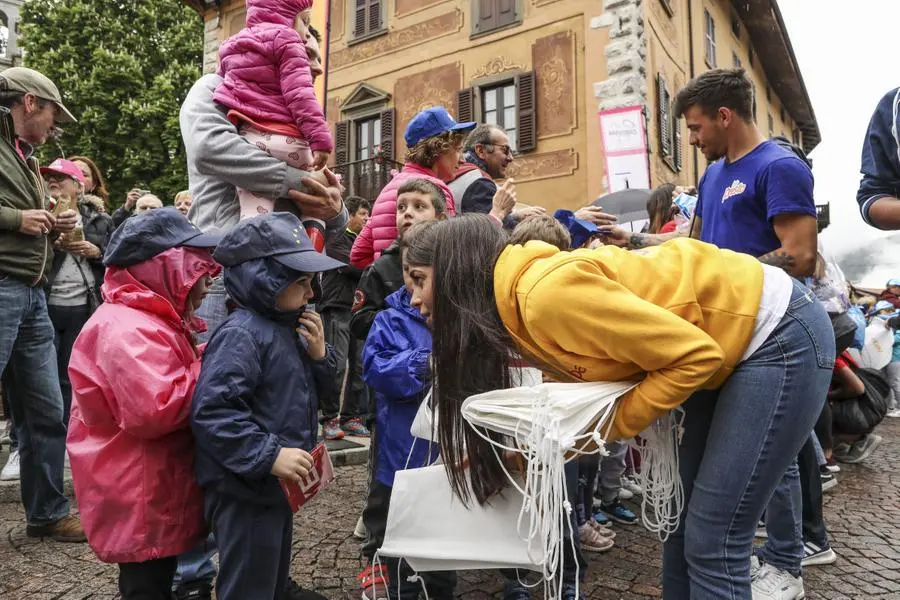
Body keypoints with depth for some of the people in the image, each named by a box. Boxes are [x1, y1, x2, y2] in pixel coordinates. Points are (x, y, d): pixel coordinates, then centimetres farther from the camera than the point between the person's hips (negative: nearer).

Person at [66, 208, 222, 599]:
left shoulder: (148, 321, 11)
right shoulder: (129, 332, -25)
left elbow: (170, 383, 22)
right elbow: (154, 411, -34)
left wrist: (202, 364, 3)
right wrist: (207, 368, -22)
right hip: (141, 503, -10)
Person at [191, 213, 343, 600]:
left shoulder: (287, 329, 9)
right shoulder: (241, 334, -21)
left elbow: (312, 392, 15)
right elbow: (211, 411, -28)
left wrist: (319, 356, -4)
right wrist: (269, 455, -29)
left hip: (276, 486, 9)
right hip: (244, 490, -9)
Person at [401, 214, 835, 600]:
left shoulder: (548, 293, -29)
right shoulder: (515, 311, 0)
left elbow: (696, 357, -23)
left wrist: (615, 424, -16)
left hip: (780, 337, -8)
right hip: (728, 346, 8)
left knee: (712, 543, -4)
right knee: (682, 521, 15)